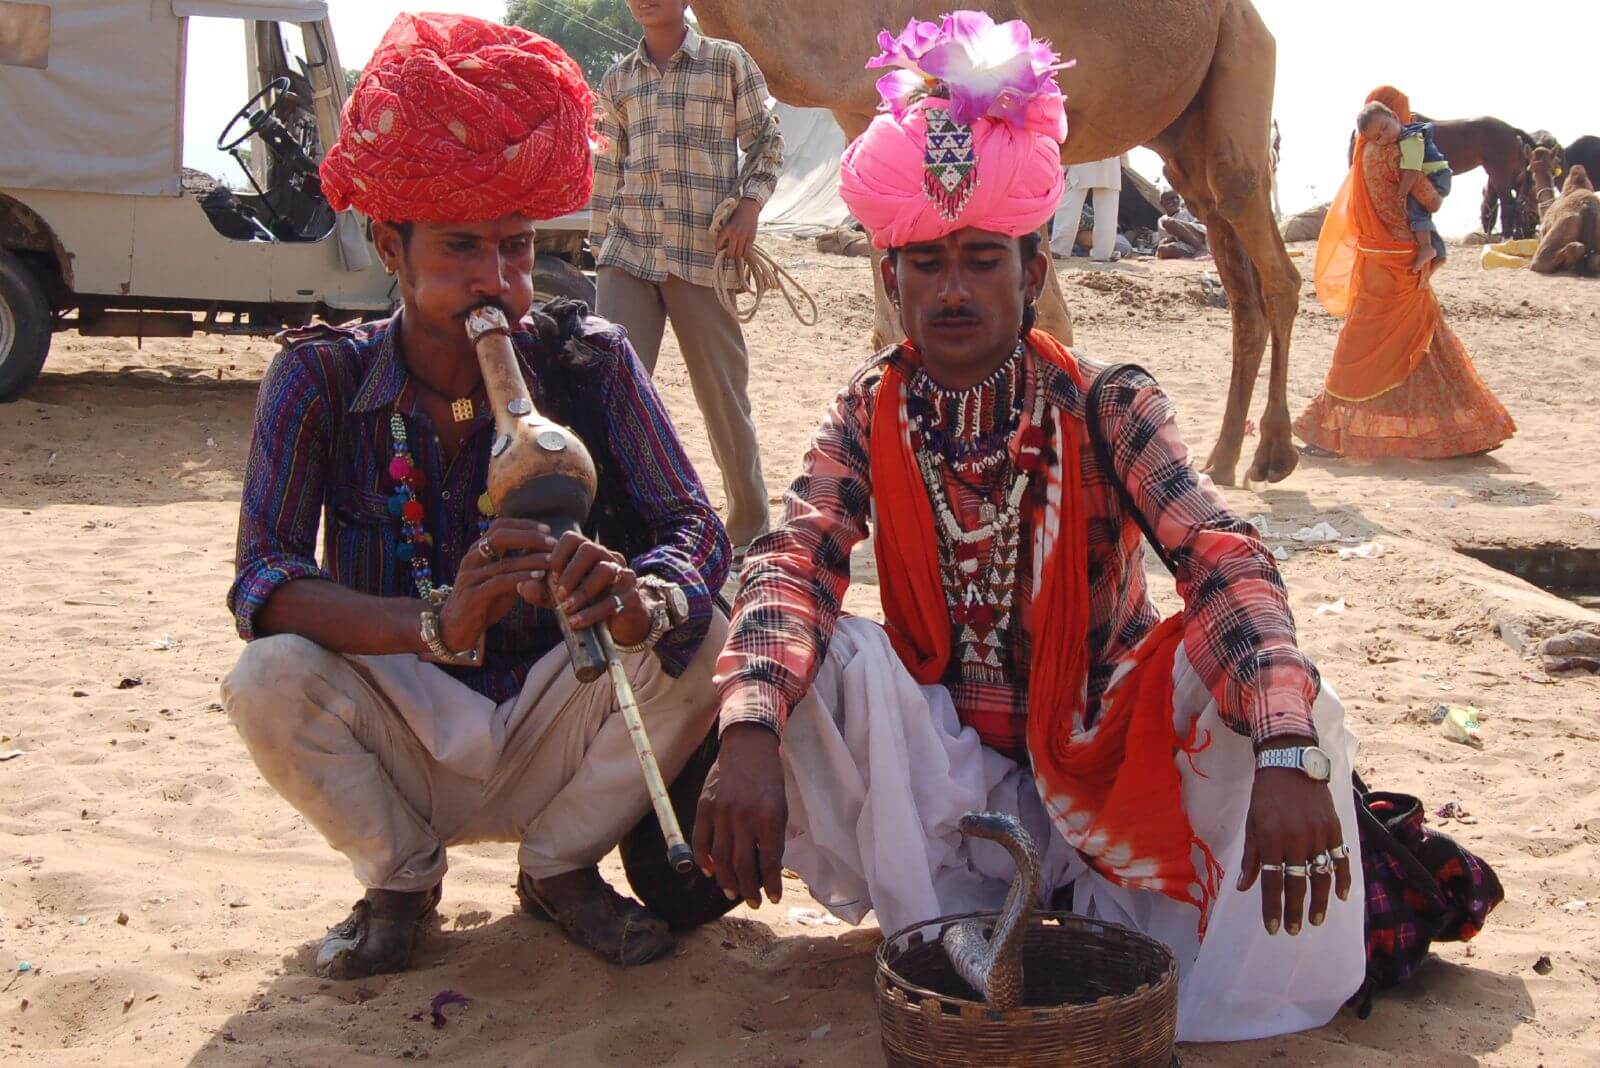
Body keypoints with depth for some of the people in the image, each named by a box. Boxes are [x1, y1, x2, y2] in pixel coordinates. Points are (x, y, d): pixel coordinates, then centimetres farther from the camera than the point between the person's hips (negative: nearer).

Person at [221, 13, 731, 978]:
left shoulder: (590, 361, -9)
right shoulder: (323, 381, -11)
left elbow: (696, 528, -16)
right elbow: (262, 582, -23)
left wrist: (644, 600, -42)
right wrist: (437, 626, -43)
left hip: (554, 742, 1)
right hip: (408, 744, -1)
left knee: (699, 637, -25)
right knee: (270, 678, -29)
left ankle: (562, 868, 3)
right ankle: (400, 878, 3)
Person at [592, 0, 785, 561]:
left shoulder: (728, 62, 2)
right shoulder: (618, 80, 12)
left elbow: (766, 141, 5)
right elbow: (607, 170, 16)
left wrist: (749, 205, -9)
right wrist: (601, 243, 14)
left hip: (704, 258, -3)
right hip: (628, 256, 3)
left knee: (724, 393, 5)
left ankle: (750, 528, 20)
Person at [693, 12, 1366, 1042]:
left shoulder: (1106, 410, -15)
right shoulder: (870, 417, -9)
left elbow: (1224, 561, -29)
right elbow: (793, 565, -24)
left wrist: (1285, 755, -47)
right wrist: (751, 735, -45)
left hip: (1102, 748, -1)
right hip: (945, 761, 1)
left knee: (1269, 678, -27)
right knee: (826, 656, -26)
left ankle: (1232, 1000, -11)